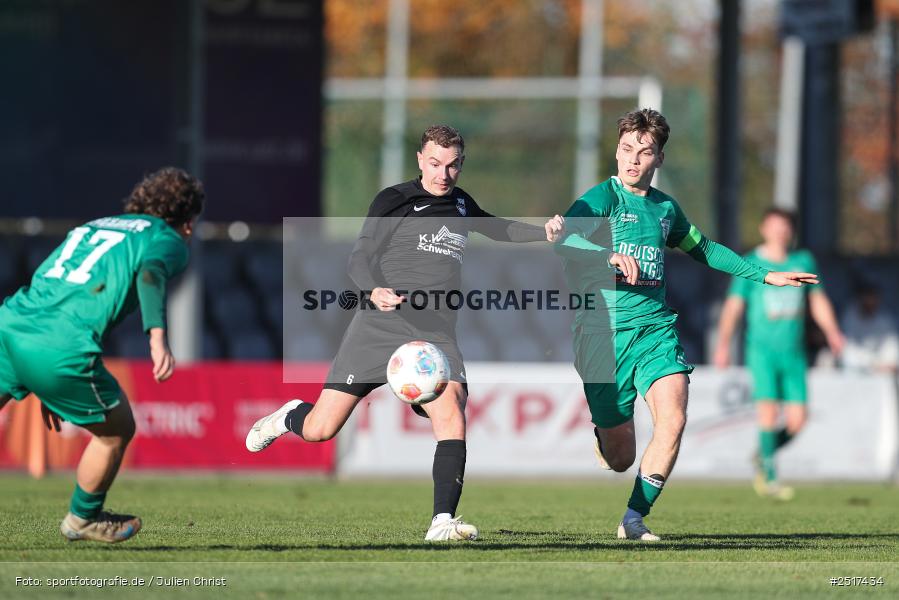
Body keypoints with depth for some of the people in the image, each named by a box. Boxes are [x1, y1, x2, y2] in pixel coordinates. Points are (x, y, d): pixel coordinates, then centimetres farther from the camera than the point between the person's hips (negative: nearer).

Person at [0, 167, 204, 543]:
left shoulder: (93, 227, 32)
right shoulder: (168, 240, 12)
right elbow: (150, 273, -13)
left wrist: (48, 389, 39)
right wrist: (158, 337, -29)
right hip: (61, 349, -6)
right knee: (117, 431, 18)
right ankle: (83, 519, 35)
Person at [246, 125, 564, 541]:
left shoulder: (461, 204, 20)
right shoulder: (394, 200, 3)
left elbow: (496, 229, 41)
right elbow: (360, 257, -2)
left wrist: (544, 232, 26)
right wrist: (374, 292, -23)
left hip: (436, 334, 3)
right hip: (378, 329, -3)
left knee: (451, 416, -23)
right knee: (320, 430, -4)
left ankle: (443, 521, -23)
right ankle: (289, 417, 32)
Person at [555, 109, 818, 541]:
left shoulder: (665, 207, 14)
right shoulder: (603, 197, -5)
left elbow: (703, 248, 32)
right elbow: (565, 242, -22)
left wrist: (764, 275, 31)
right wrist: (610, 256, -39)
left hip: (655, 327, 4)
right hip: (604, 331, -4)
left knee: (673, 419, -22)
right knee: (619, 459, -2)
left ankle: (634, 518, -8)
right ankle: (602, 433, 38)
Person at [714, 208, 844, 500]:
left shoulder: (804, 261, 12)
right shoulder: (751, 264, 0)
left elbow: (818, 300, 20)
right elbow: (734, 305, -4)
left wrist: (832, 333, 5)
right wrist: (723, 344, -15)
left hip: (794, 352, 4)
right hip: (762, 349, -4)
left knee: (797, 419, -3)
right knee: (768, 410, -17)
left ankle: (763, 456, 24)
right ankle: (769, 477, -6)